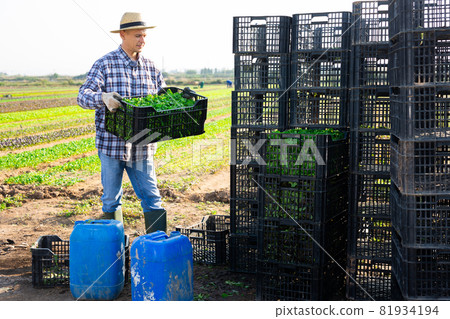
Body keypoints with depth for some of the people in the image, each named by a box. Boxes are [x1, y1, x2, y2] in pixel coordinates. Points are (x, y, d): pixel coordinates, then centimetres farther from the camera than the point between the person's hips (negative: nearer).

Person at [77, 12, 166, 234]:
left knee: (152, 198, 3)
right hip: (112, 143, -3)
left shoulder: (150, 67, 10)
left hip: (142, 147, 3)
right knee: (111, 199, 8)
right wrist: (103, 98, -35)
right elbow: (83, 96, -14)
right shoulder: (104, 64, -4)